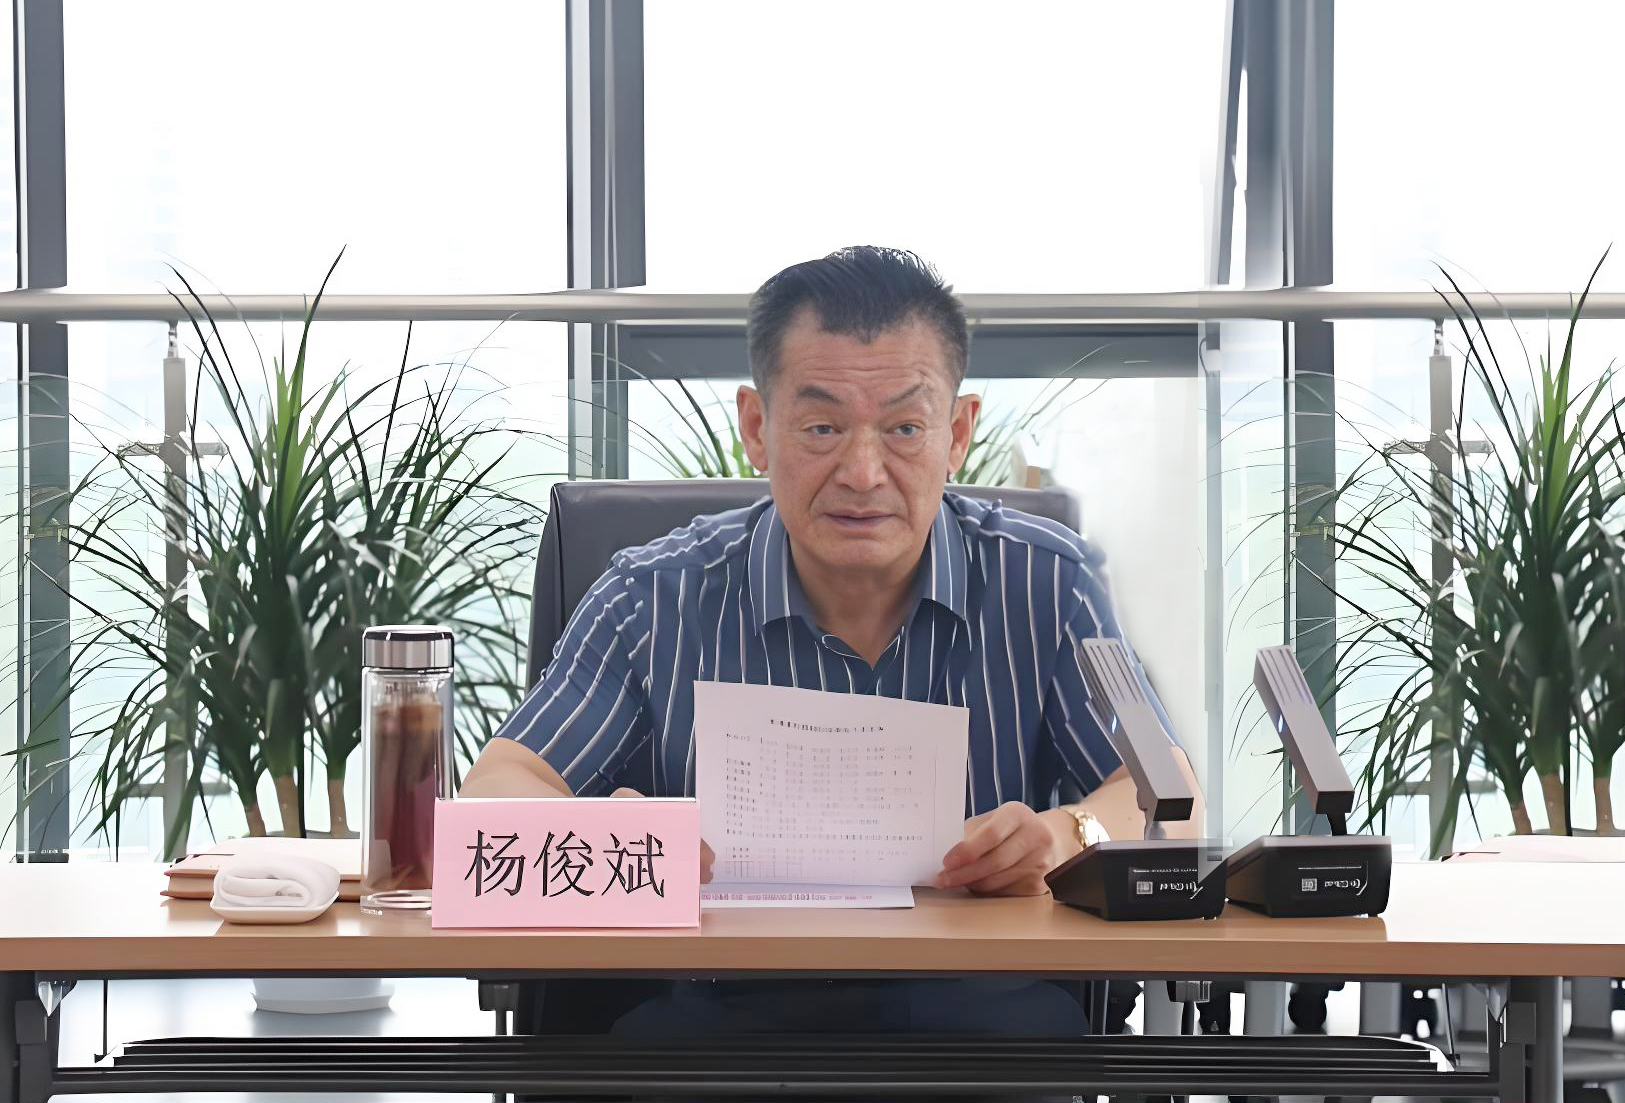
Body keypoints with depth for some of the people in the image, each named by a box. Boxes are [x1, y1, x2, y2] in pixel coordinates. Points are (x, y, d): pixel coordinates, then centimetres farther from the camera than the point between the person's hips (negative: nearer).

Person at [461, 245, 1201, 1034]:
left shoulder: (1046, 583, 4)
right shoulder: (656, 601, 3)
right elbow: (497, 790, -1)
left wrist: (1064, 839, -25)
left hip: (970, 997, 2)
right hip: (724, 1001, -2)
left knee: (1033, 1022, -34)